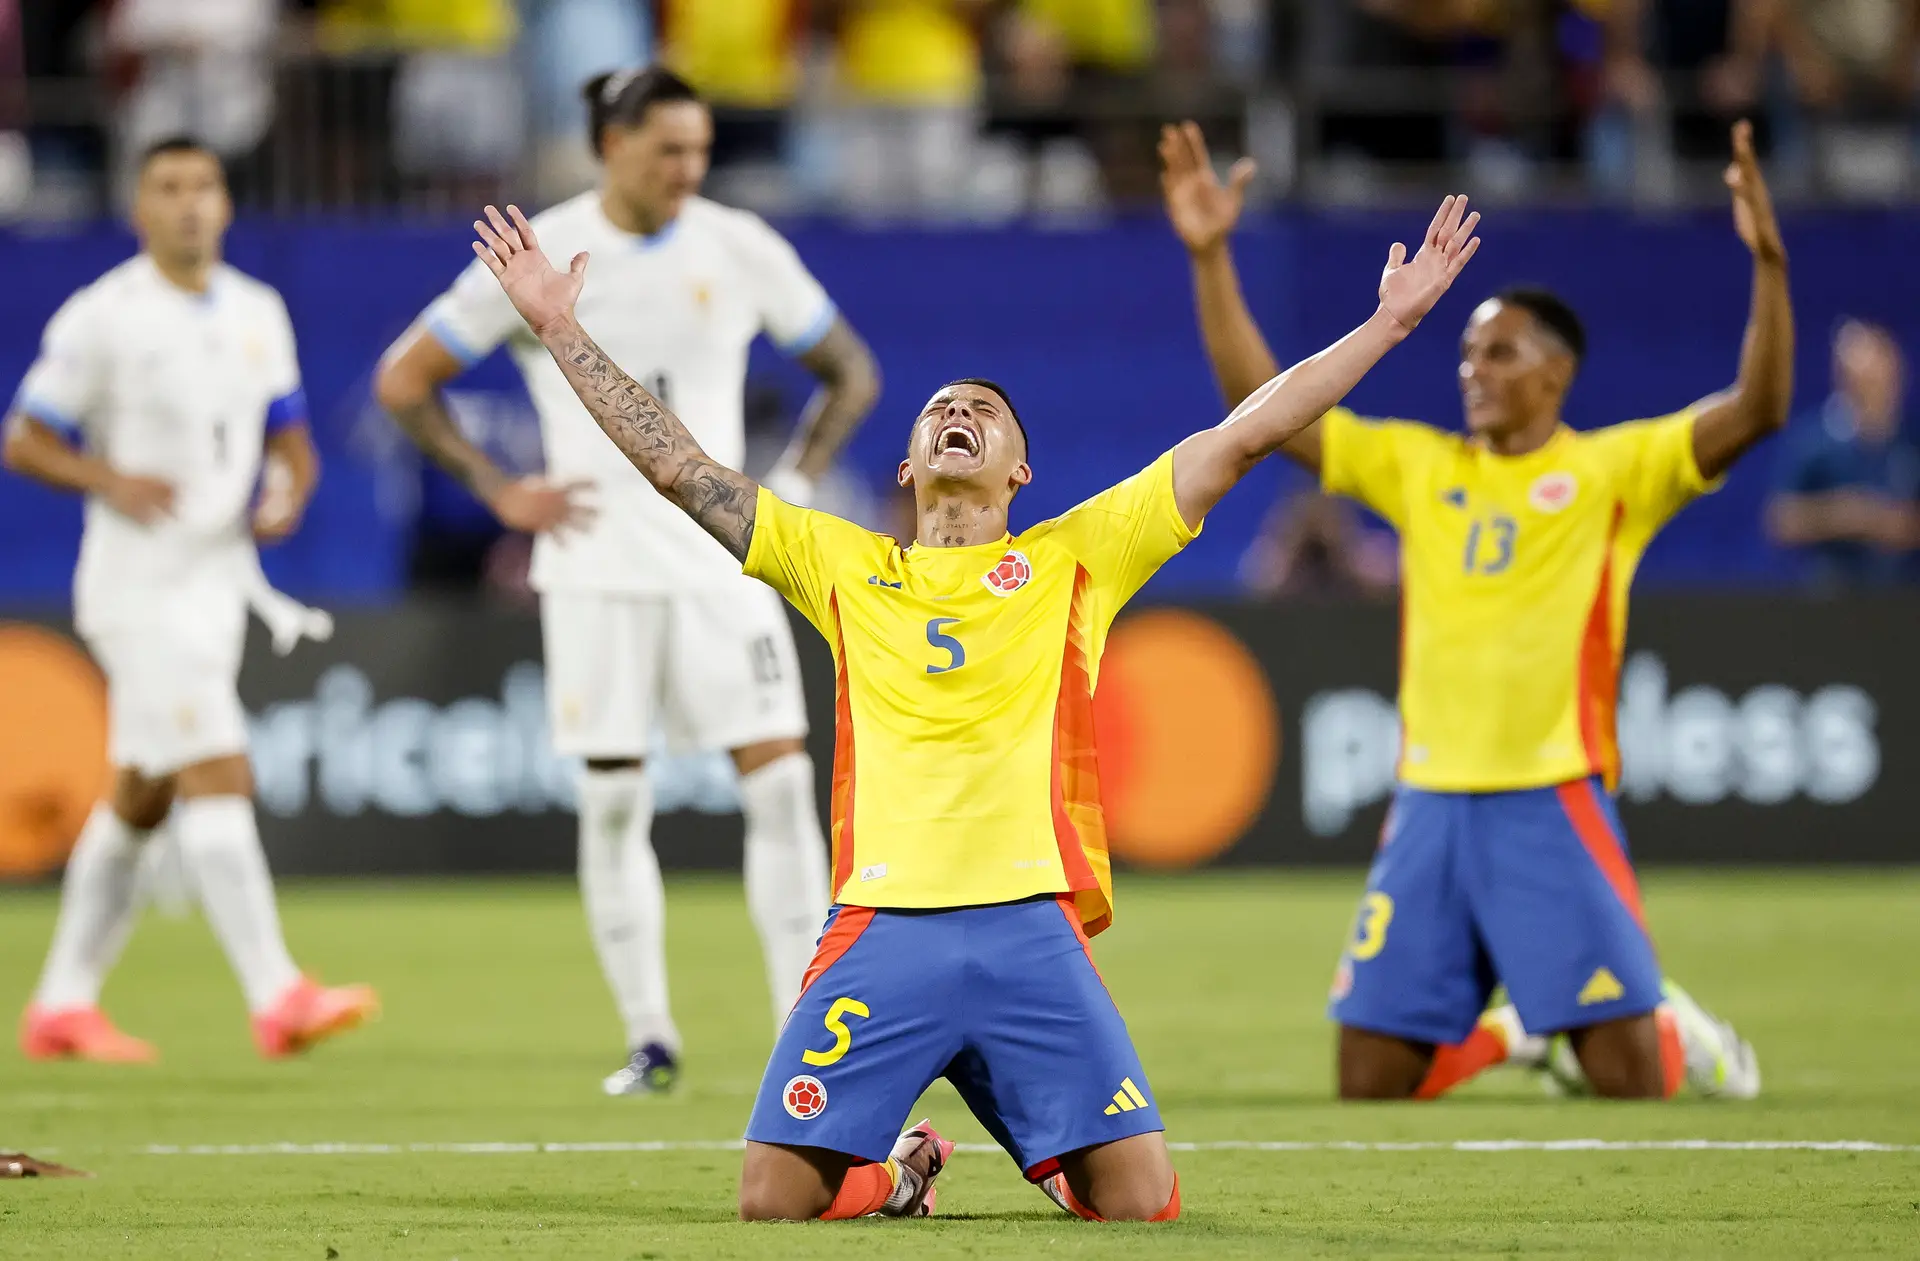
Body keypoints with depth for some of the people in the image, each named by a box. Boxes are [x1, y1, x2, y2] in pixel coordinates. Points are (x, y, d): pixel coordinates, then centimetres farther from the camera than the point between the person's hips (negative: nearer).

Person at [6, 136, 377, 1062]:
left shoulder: (258, 314, 10)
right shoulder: (101, 318, -8)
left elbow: (289, 436, 17)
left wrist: (290, 490, -5)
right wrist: (110, 481, -21)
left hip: (218, 584, 7)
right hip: (138, 586, -7)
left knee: (140, 800, 12)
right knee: (218, 775, -16)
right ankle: (276, 997, -20)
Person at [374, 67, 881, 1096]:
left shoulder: (739, 250, 2)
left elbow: (850, 374, 15)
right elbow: (402, 382, 3)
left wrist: (791, 486, 2)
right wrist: (501, 493, -4)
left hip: (721, 562, 1)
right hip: (596, 567, -1)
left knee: (780, 778, -9)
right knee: (612, 801, 1)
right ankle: (649, 1037, 12)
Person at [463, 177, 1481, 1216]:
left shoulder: (1073, 561, 14)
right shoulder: (843, 568, 18)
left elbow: (1242, 437, 12)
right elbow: (677, 466, 18)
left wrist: (1390, 321, 10)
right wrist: (560, 329, 15)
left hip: (1034, 928, -1)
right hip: (880, 927, 1)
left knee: (1141, 1202, -10)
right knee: (773, 1199, -10)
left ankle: (1057, 1158, 26)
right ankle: (898, 1169, 24)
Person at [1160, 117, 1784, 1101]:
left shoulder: (1612, 470, 1)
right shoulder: (1415, 465, 11)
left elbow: (1755, 411, -12)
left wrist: (1768, 263, -24)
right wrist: (1210, 257, 2)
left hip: (1554, 804, -4)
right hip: (1430, 800, 4)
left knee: (1624, 1076, -9)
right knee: (1370, 1079, 2)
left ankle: (1679, 1032, 27)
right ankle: (1510, 1033, 31)